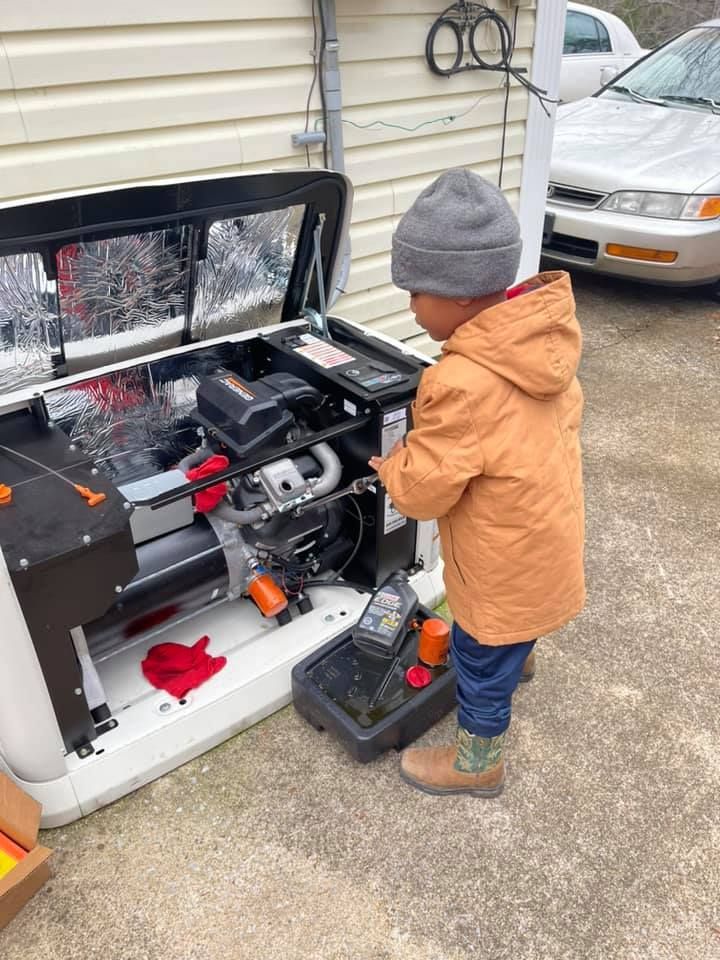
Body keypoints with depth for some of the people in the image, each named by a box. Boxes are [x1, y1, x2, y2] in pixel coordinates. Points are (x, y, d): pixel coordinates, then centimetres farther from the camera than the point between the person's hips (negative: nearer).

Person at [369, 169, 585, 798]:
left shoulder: (462, 384, -36)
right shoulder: (543, 336, -10)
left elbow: (421, 491, -27)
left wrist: (391, 466, -4)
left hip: (506, 562, -8)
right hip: (549, 532, 8)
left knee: (480, 663, 17)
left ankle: (478, 764, 41)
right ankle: (520, 655, 69)